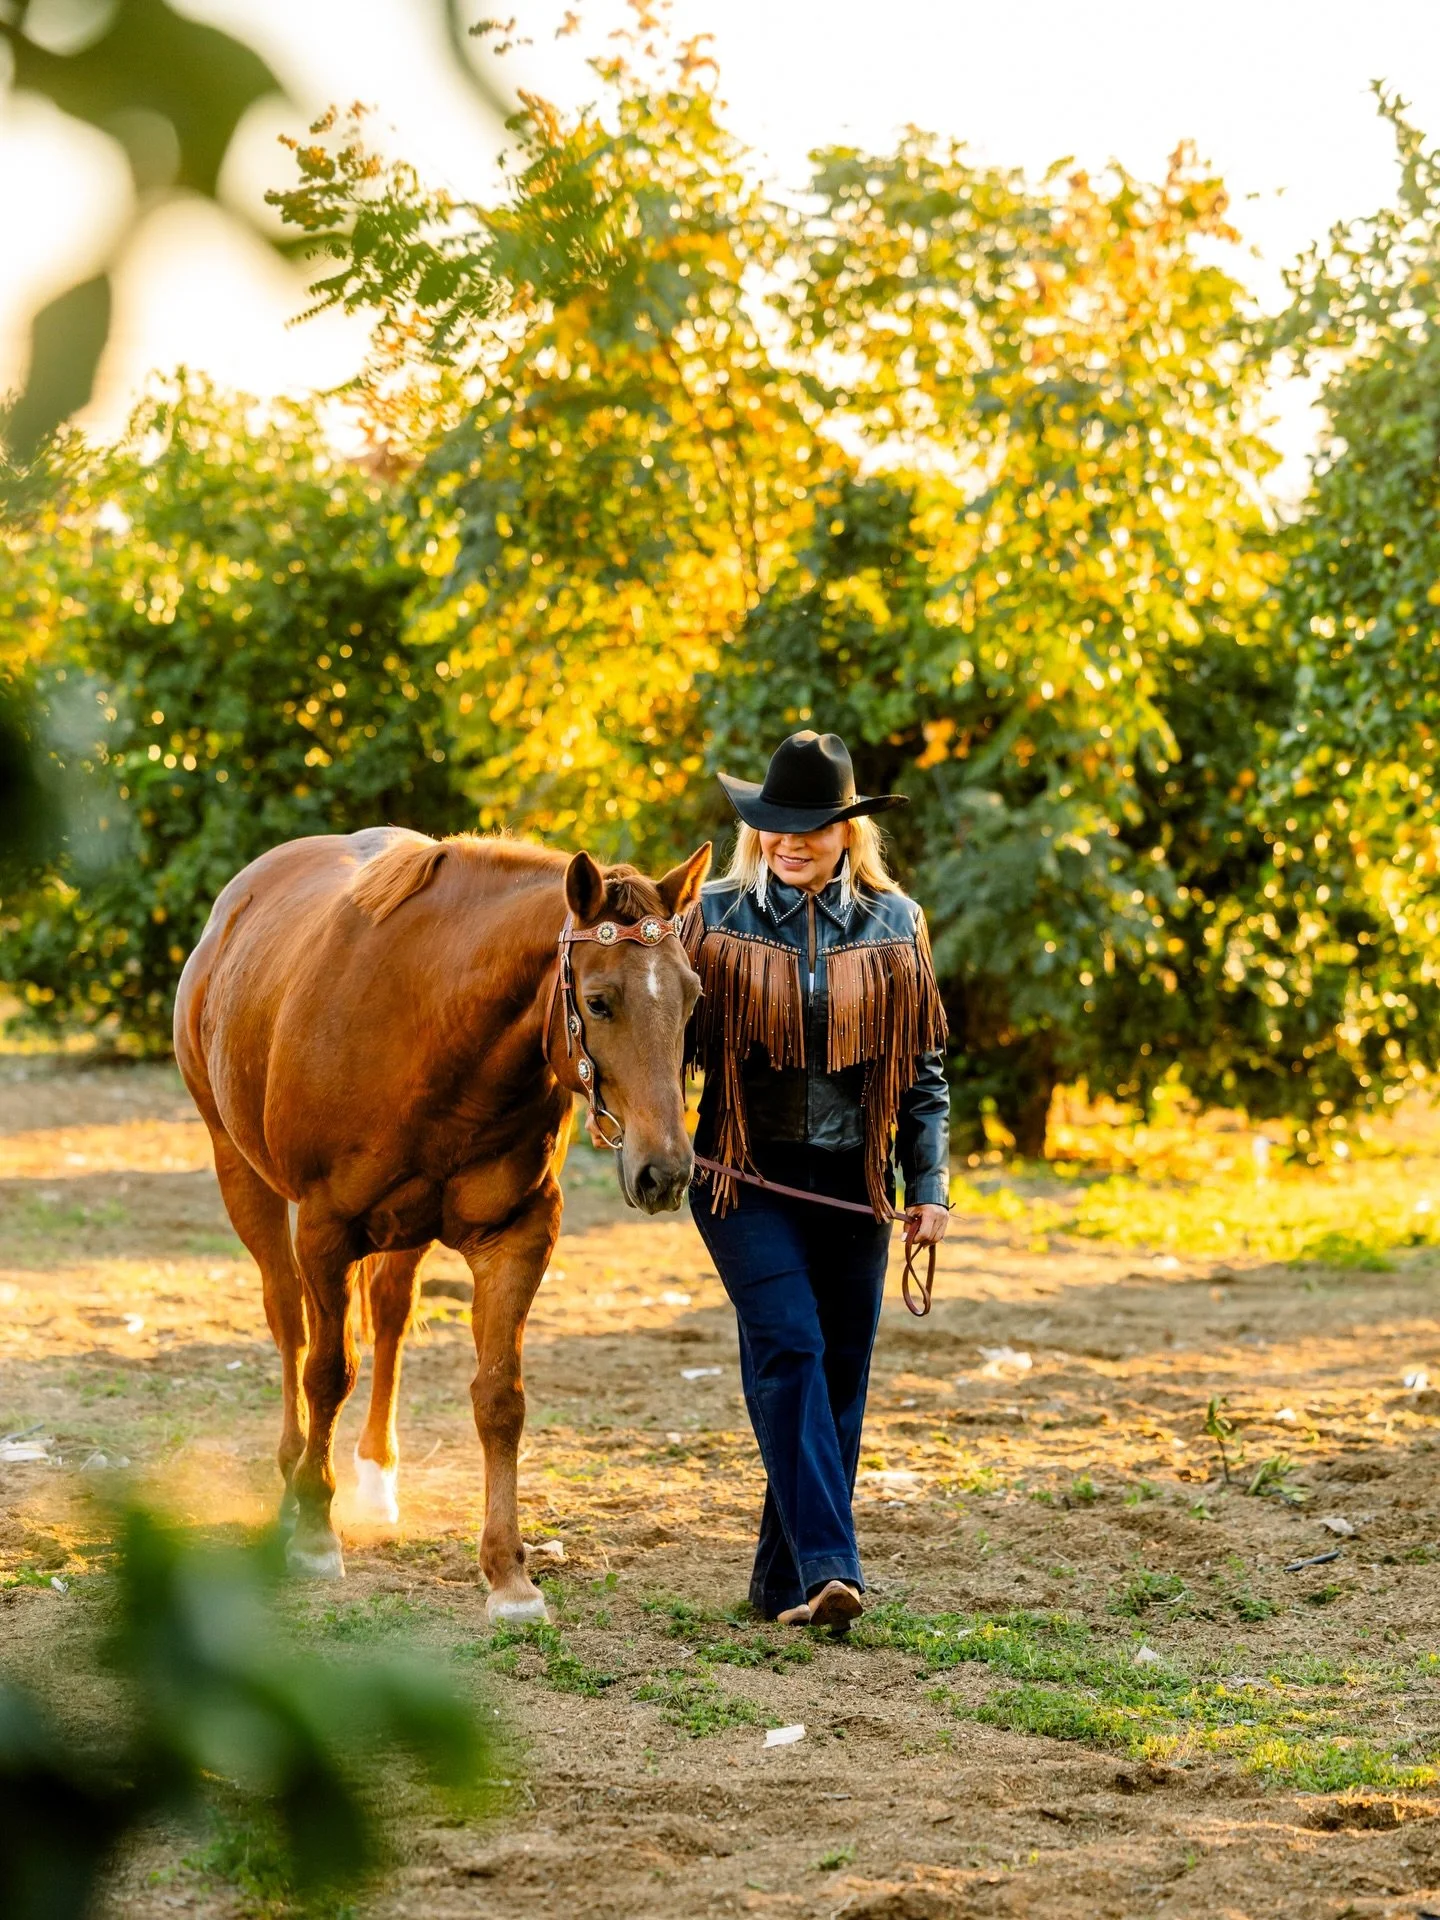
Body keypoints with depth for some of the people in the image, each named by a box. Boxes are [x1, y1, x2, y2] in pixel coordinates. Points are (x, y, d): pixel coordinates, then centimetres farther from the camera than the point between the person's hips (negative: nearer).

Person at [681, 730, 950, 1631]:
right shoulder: (716, 918, 1)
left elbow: (925, 1068, 9)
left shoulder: (894, 924, 5)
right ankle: (829, 1564, -23)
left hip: (853, 1183, 3)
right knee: (790, 1348, -18)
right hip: (748, 1178, -3)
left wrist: (931, 1185, 2)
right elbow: (676, 1038, 3)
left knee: (840, 1377, 5)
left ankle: (786, 1583, 15)